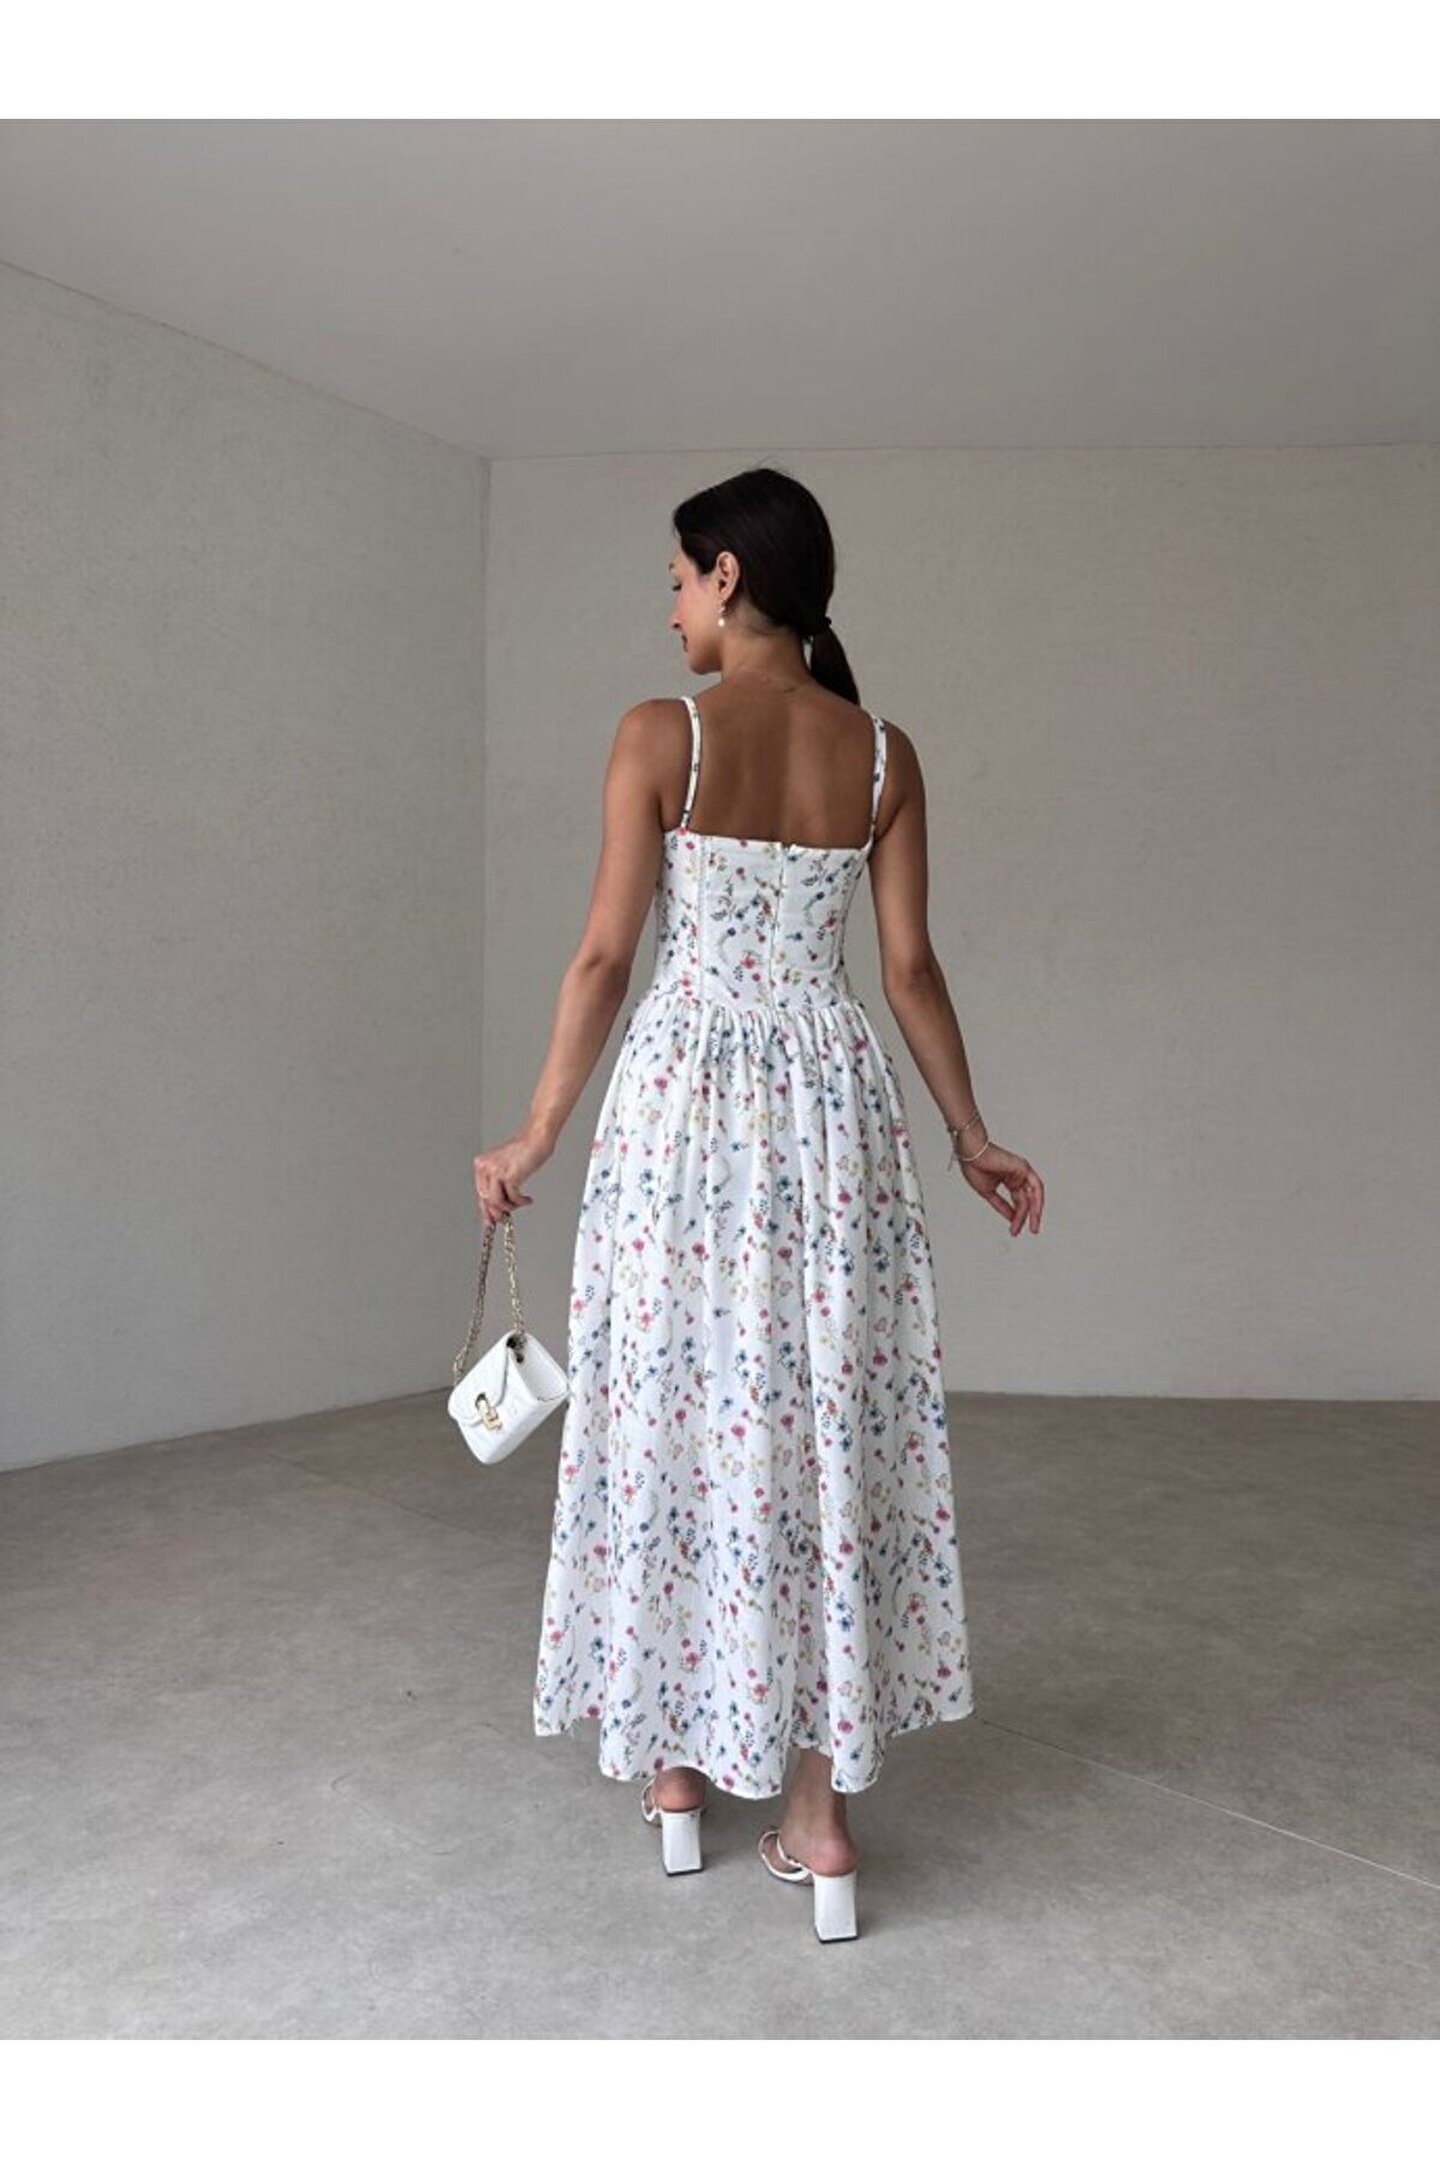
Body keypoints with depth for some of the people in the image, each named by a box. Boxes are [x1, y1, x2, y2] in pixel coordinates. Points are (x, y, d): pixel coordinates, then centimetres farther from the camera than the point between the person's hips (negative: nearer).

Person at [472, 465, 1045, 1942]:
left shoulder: (658, 736, -5)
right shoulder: (883, 755, 4)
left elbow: (607, 956, -6)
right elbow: (910, 969, 3)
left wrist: (536, 1138, 2)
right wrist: (971, 1136, 13)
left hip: (687, 1100, -2)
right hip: (834, 1106, 3)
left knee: (679, 1417, 11)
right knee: (826, 1425, 8)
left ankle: (676, 1766, 27)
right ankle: (821, 1808, 13)